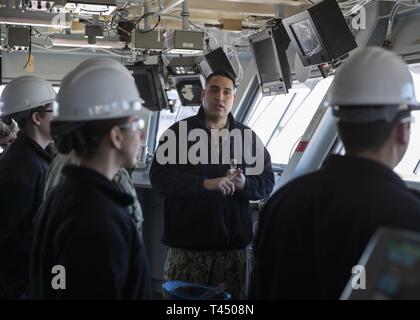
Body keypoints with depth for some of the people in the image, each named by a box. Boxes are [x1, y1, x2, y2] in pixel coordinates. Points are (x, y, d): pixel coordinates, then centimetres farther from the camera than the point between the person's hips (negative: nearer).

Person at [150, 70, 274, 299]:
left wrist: (244, 183, -14)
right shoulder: (179, 131, 0)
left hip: (233, 245, 3)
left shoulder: (247, 136, 10)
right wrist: (205, 184, -21)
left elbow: (267, 182, 10)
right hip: (186, 244, -2)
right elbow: (158, 176, -10)